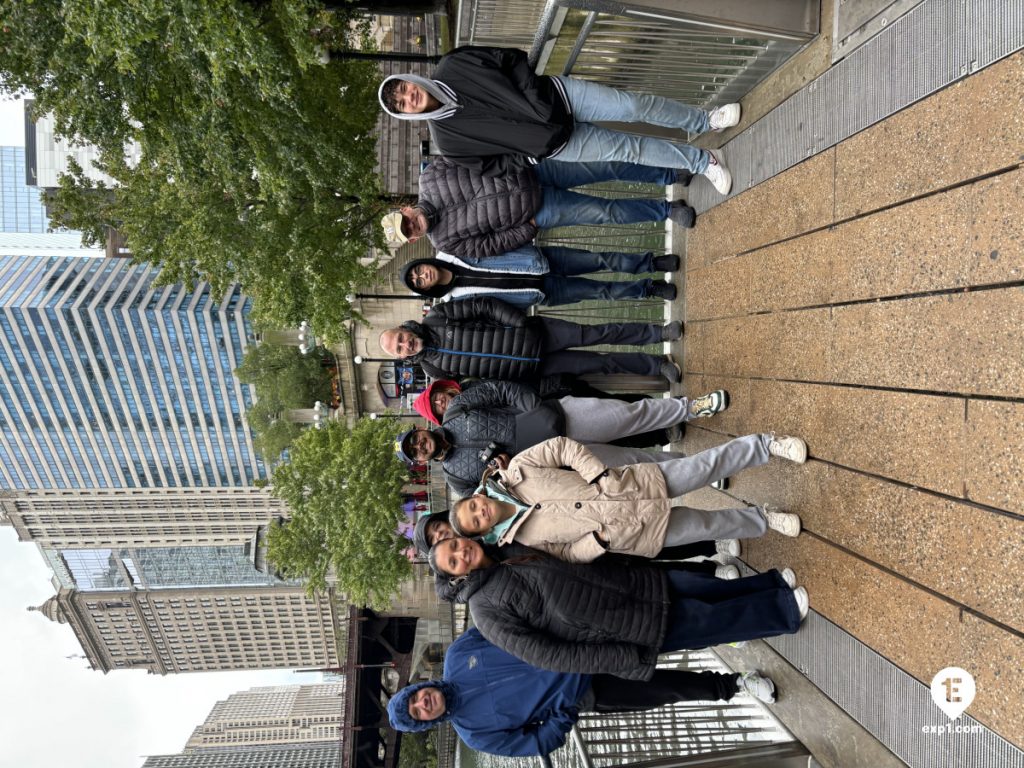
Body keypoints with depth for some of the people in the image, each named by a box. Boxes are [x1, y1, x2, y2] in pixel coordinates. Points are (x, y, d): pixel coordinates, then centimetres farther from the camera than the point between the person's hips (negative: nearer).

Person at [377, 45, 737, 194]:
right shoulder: (447, 139, -11)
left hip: (557, 94, 2)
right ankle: (702, 161, 15)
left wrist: (532, 95, -12)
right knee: (628, 149, -7)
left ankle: (705, 121, 18)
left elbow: (511, 58, 0)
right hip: (556, 144, -2)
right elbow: (493, 164, -4)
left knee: (635, 105, -7)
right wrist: (530, 156, -13)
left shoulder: (451, 66, -7)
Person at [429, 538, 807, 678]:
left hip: (637, 581, 6)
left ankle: (774, 584, 32)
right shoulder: (488, 610, -14)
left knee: (715, 588, 8)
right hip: (635, 629, -6)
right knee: (715, 620, 1)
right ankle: (785, 610, 22)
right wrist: (620, 660, -20)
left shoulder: (513, 547, 6)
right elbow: (545, 656, -18)